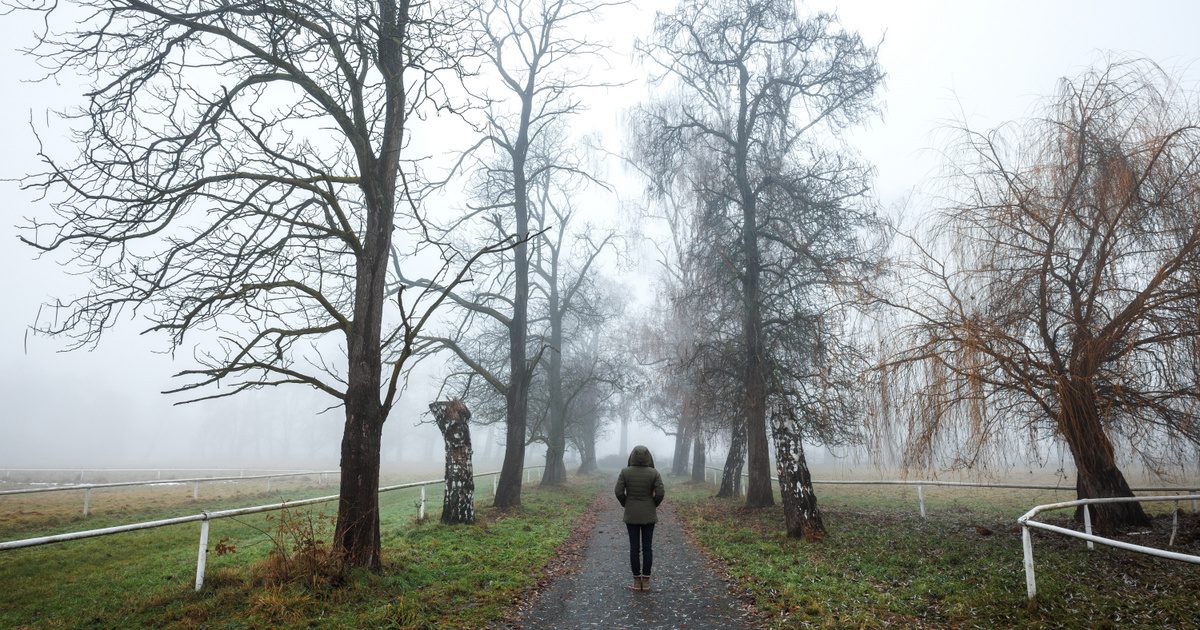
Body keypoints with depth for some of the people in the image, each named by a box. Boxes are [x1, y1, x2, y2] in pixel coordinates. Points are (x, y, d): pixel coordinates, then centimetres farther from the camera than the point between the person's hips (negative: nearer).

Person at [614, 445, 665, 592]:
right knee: (647, 547, 10)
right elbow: (660, 493, -13)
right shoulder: (654, 473, -10)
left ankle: (637, 581, 14)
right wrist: (653, 505, 6)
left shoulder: (625, 472, -10)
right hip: (648, 515, 0)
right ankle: (646, 582, 14)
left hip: (631, 515, 0)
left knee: (634, 548, 9)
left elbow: (619, 492, -12)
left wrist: (626, 505, 6)